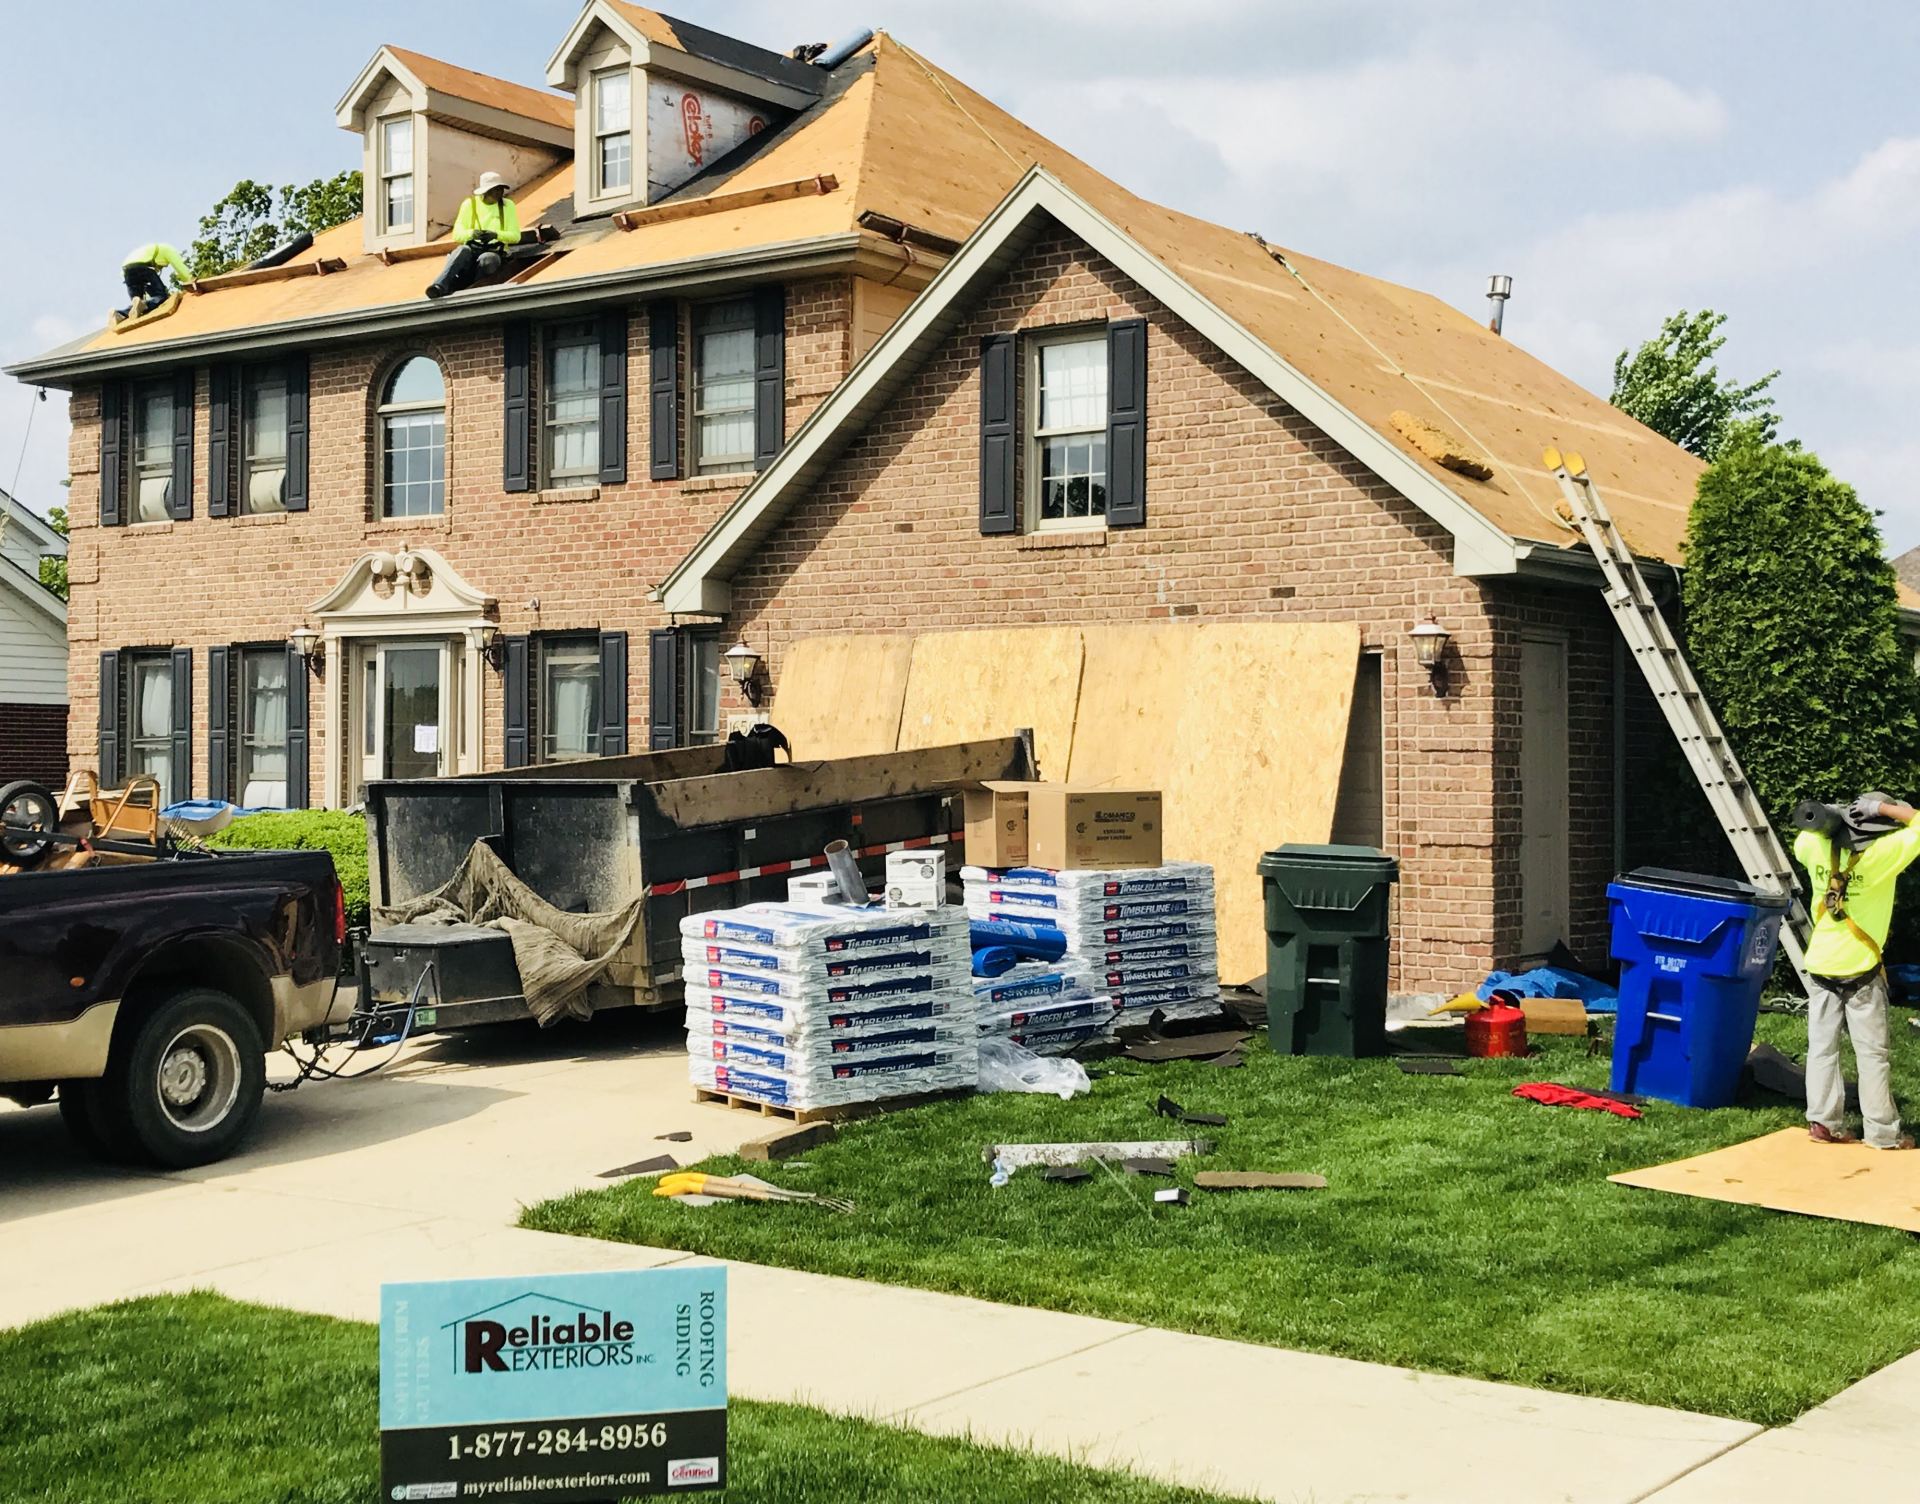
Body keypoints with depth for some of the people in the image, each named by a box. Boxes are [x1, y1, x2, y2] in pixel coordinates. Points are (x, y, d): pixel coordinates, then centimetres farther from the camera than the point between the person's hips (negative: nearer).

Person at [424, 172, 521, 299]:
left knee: (486, 260, -38)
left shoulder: (507, 205, 7)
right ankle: (440, 286, -55)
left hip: (494, 251, -1)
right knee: (462, 250, -36)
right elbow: (457, 235, 1)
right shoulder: (470, 204, 7)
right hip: (472, 249, 1)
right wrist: (471, 233, -22)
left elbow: (515, 236, 1)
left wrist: (496, 235, -19)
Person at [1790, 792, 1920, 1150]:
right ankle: (1884, 1133, 8)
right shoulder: (1884, 853, -16)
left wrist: (1828, 816, 5)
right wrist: (1883, 807, -9)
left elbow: (1801, 840, 20)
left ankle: (1823, 1123, 7)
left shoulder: (1817, 846, -4)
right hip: (1860, 969, -4)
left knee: (1822, 1047, 7)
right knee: (1872, 1052, 3)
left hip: (1819, 965, 4)